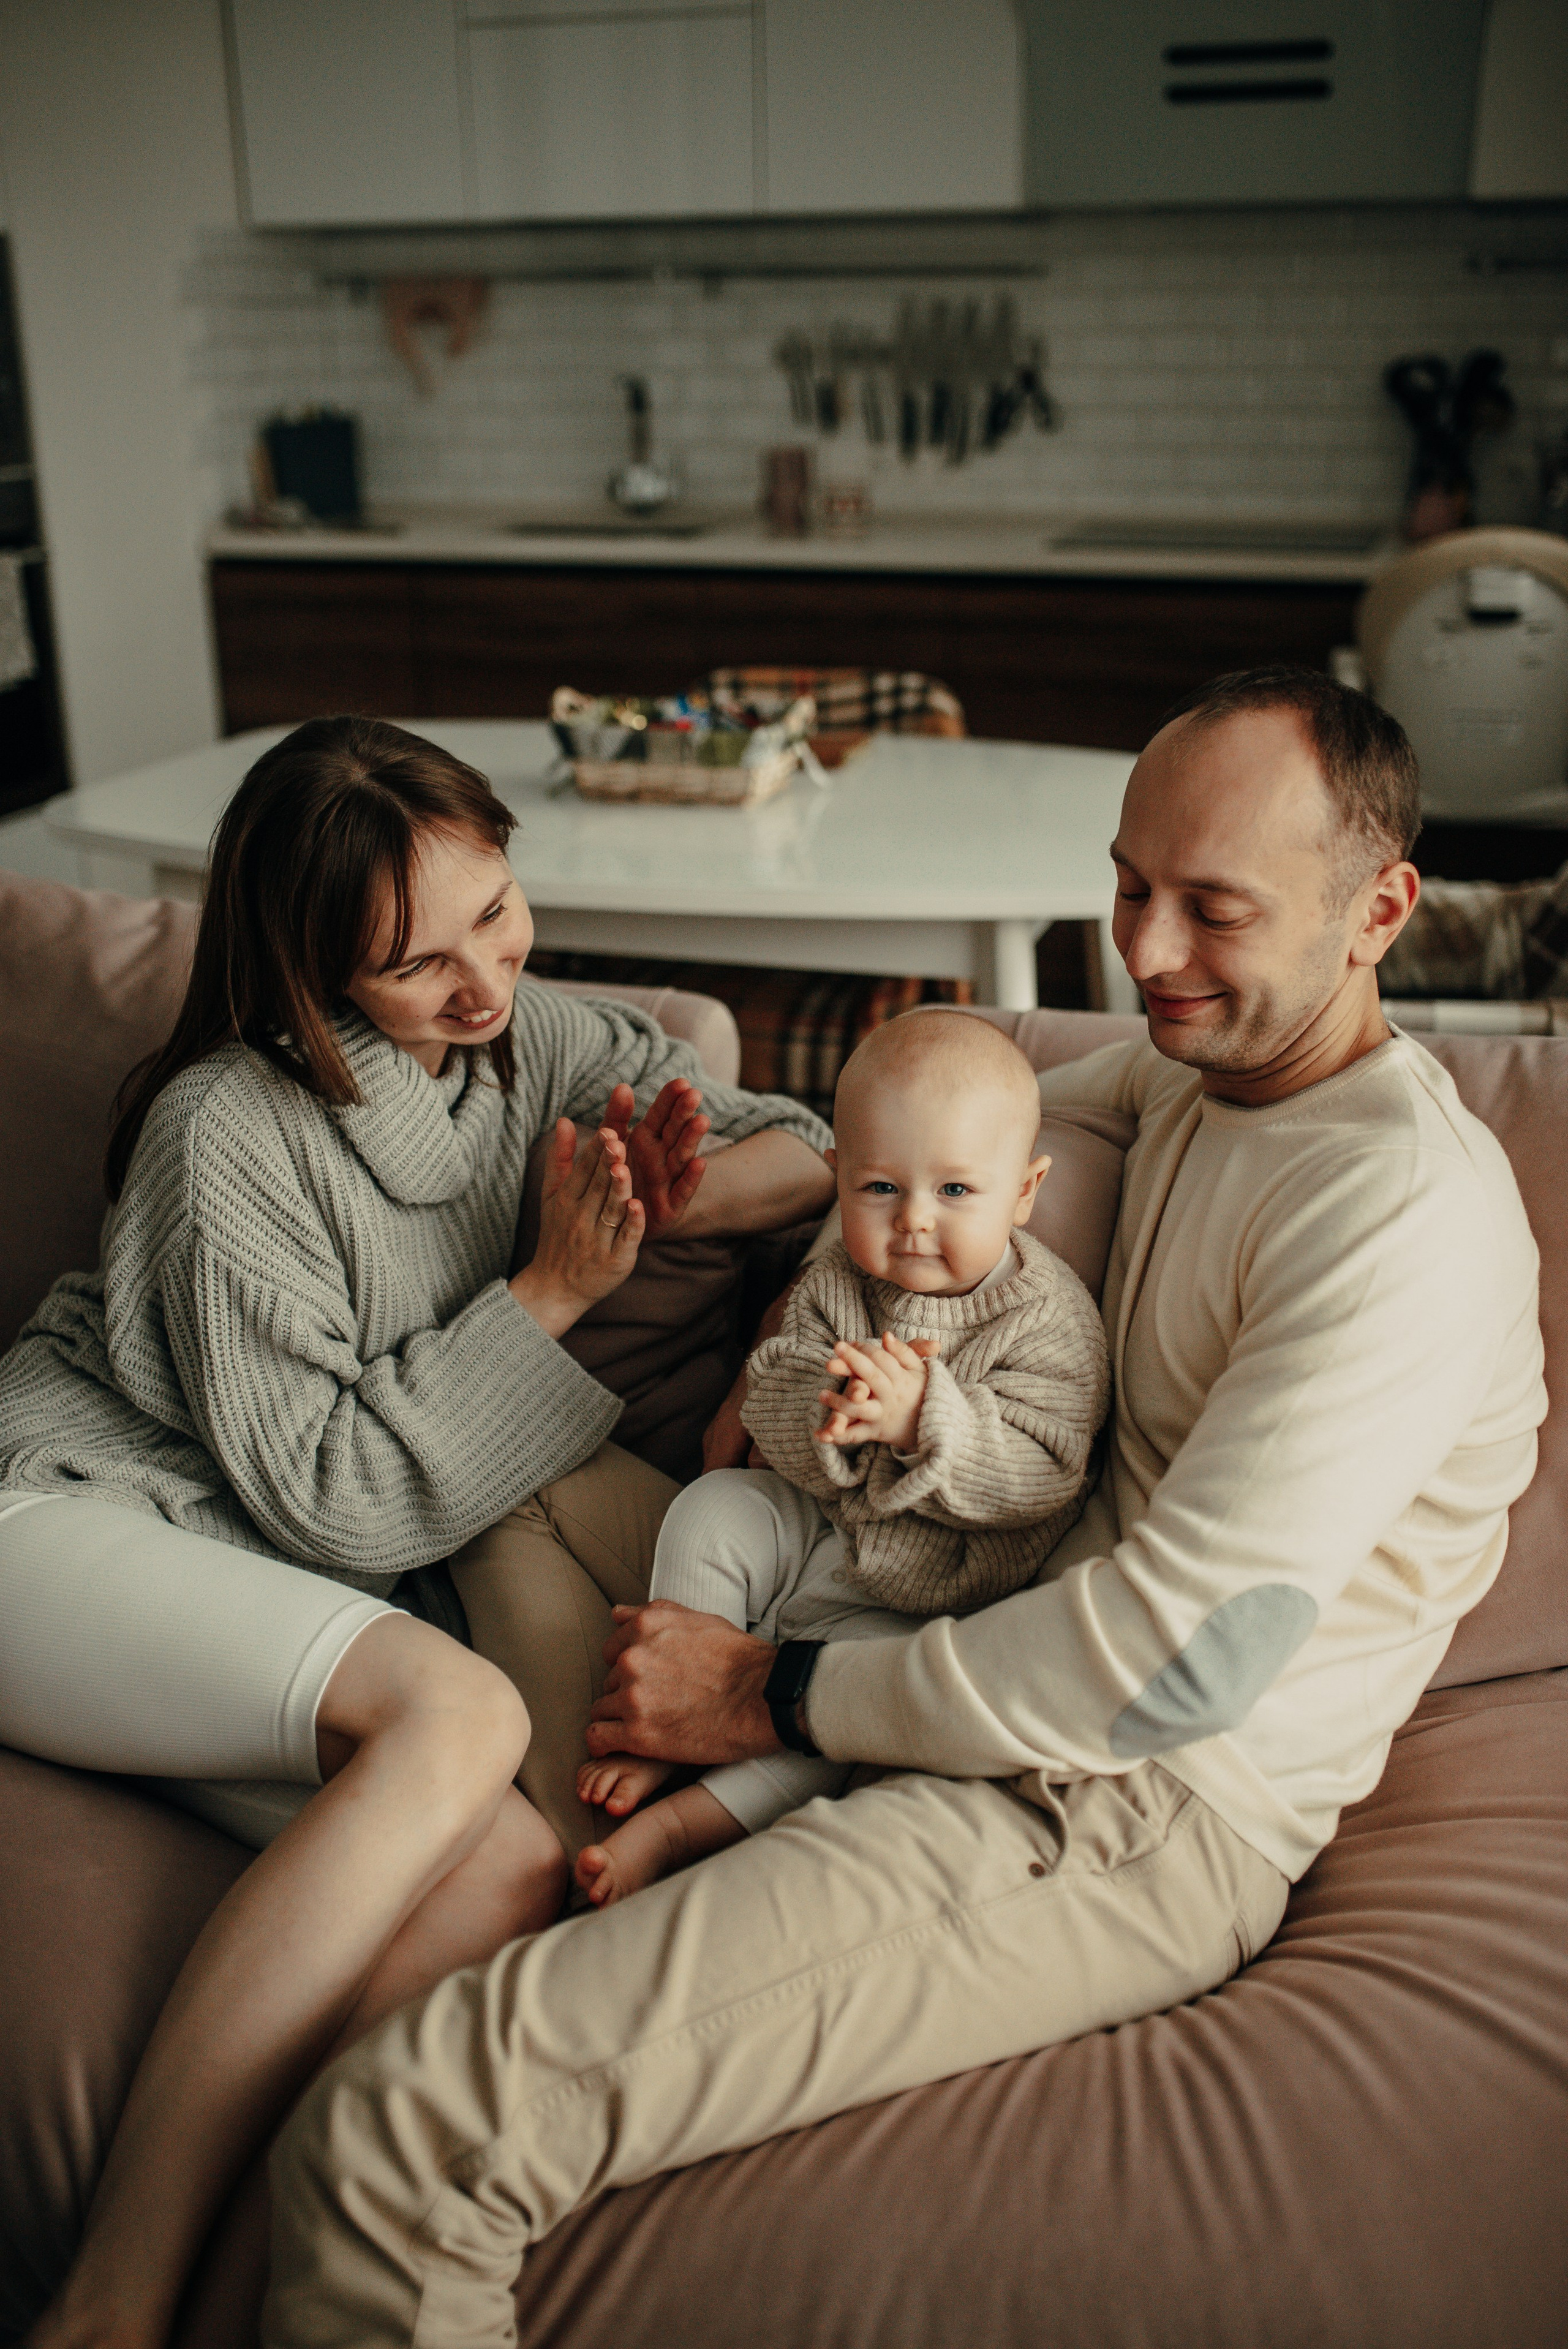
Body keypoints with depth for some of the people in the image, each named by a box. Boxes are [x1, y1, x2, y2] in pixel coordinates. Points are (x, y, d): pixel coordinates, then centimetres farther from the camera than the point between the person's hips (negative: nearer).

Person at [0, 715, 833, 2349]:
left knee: (516, 1873, -25)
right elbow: (321, 1493, -16)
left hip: (286, 1599, 6)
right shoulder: (231, 1130, -16)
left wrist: (679, 1196, -12)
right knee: (457, 1714, -34)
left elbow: (820, 1148, 10)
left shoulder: (524, 1043, 3)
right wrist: (551, 1293, -15)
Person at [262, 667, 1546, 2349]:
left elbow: (1187, 1654, -24)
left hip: (1147, 1819, -10)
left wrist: (779, 1698, -17)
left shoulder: (1409, 1214, -19)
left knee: (392, 2131, -22)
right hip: (1050, 1678, 10)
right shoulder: (1197, 1069, 9)